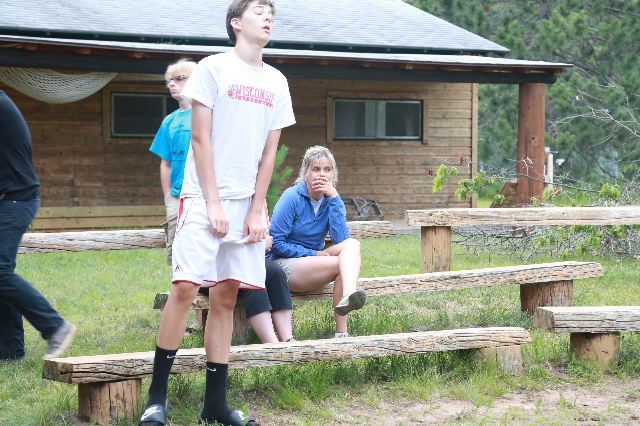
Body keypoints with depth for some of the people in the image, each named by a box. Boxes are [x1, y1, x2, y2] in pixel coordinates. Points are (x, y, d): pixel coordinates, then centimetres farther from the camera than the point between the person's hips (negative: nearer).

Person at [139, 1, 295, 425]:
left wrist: (257, 210, 3)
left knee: (226, 296, 4)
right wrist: (213, 203, -11)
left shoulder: (276, 82, 12)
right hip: (204, 198, -5)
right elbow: (201, 139, -6)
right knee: (185, 288, -13)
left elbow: (269, 152, 11)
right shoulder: (214, 68, -2)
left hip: (247, 202, 5)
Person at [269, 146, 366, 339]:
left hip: (313, 260, 6)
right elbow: (275, 243, -12)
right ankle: (341, 332, -36)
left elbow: (341, 239, -12)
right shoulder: (292, 198, -11)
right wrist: (312, 254, -15)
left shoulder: (332, 200, 4)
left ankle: (347, 295, -46)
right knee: (344, 263, -25)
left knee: (352, 244, -22)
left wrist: (334, 198, -16)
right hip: (285, 265, -6)